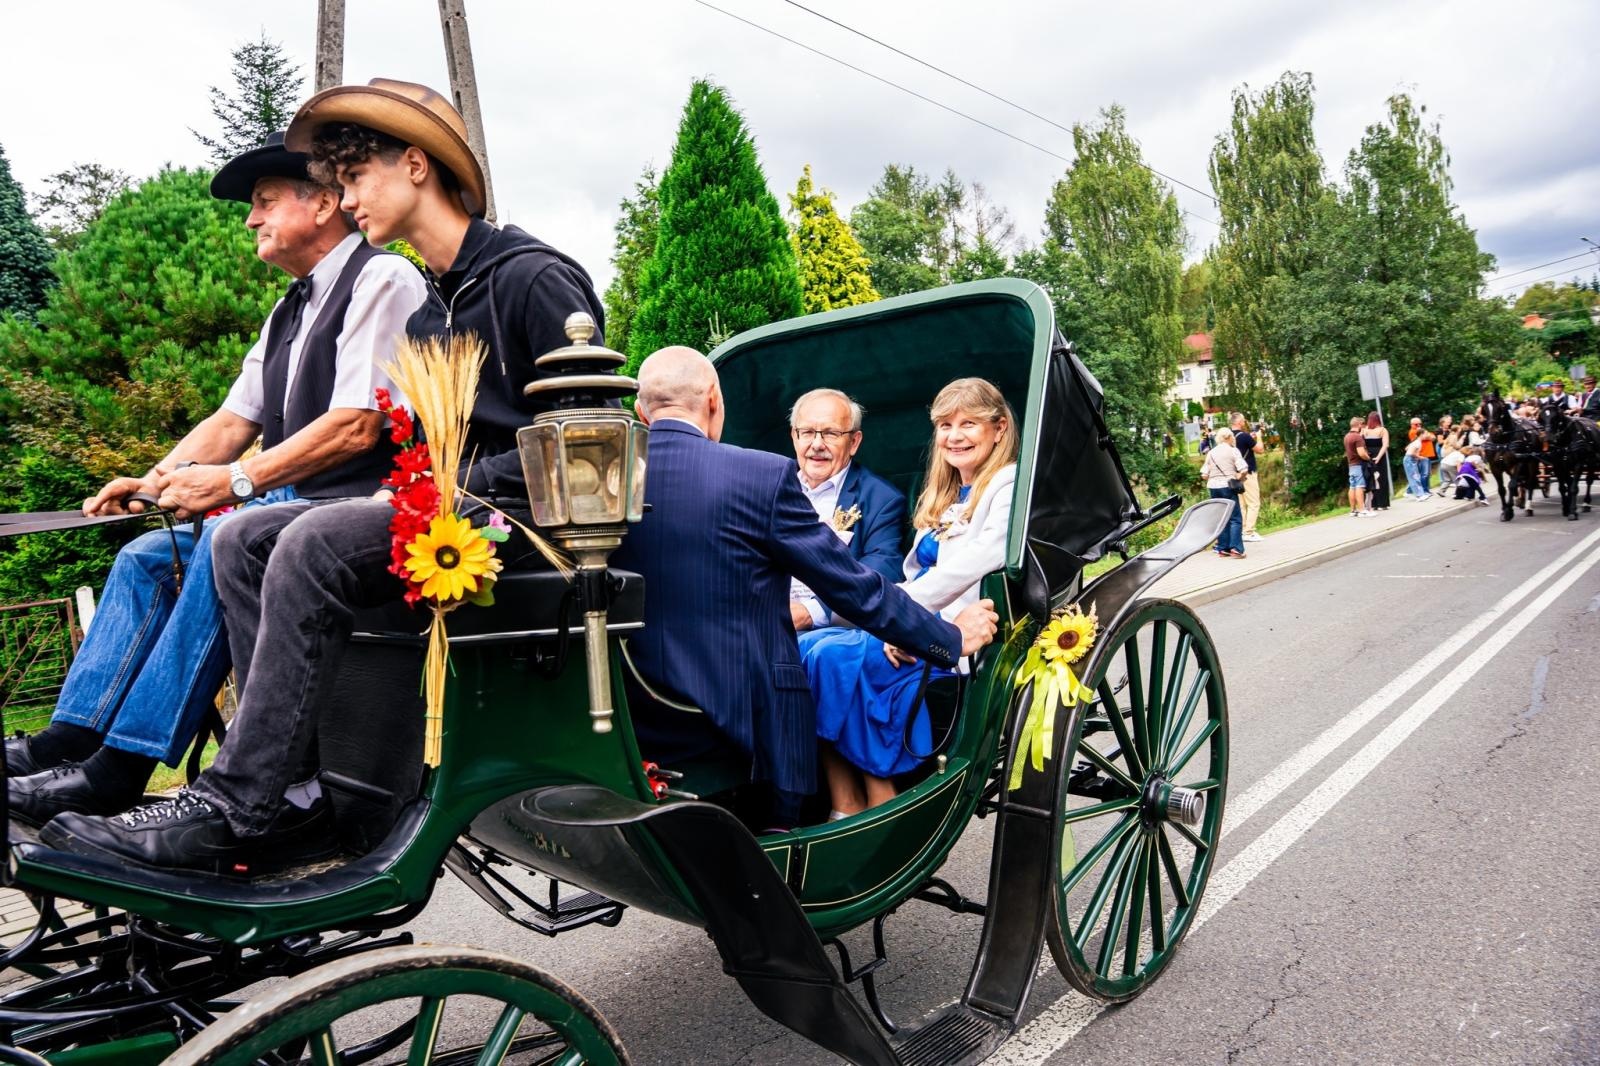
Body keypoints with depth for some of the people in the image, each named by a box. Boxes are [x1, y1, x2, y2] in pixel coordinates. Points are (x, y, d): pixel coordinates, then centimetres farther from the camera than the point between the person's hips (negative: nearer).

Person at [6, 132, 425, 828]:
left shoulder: (382, 280, -8)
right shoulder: (291, 310, 22)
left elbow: (357, 426, -19)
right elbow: (233, 421, 18)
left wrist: (236, 480, -18)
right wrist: (154, 482, 2)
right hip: (289, 508, 10)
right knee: (145, 556, 1)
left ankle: (122, 766, -24)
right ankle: (69, 739, -2)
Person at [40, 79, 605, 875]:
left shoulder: (533, 277, -6)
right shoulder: (424, 316, 22)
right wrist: (409, 491, 0)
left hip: (525, 511, -9)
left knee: (314, 544, -28)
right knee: (241, 541, -4)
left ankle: (233, 806, -20)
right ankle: (295, 795, -11)